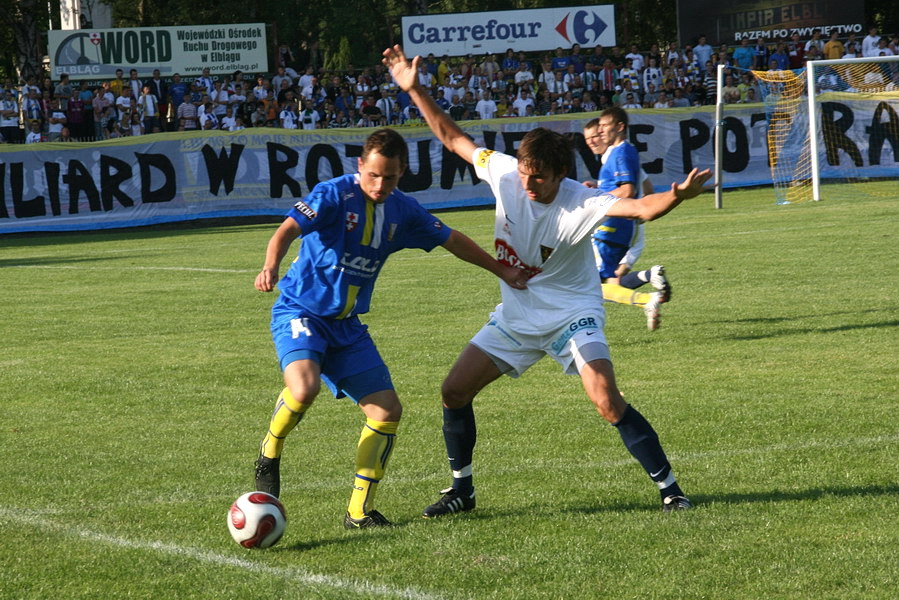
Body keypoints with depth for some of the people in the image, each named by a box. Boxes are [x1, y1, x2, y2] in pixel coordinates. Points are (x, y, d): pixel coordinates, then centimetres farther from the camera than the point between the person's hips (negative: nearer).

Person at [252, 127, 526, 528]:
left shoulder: (403, 211, 4)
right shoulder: (334, 195, -14)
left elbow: (451, 240, 20)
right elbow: (289, 229, -27)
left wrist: (501, 271, 25)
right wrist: (271, 267, -47)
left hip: (346, 325, 6)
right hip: (300, 311, -6)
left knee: (387, 409, -3)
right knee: (304, 386, -33)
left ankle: (359, 511, 9)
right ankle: (269, 457, -3)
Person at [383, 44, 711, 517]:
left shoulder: (580, 204, -26)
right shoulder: (505, 174, -13)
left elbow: (641, 209, -40)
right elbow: (453, 138, 0)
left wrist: (676, 196, -61)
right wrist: (414, 91, -4)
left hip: (571, 314, -6)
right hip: (516, 315, 6)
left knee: (608, 402, -21)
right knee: (454, 391, 2)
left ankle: (668, 487, -9)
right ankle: (461, 490, 20)